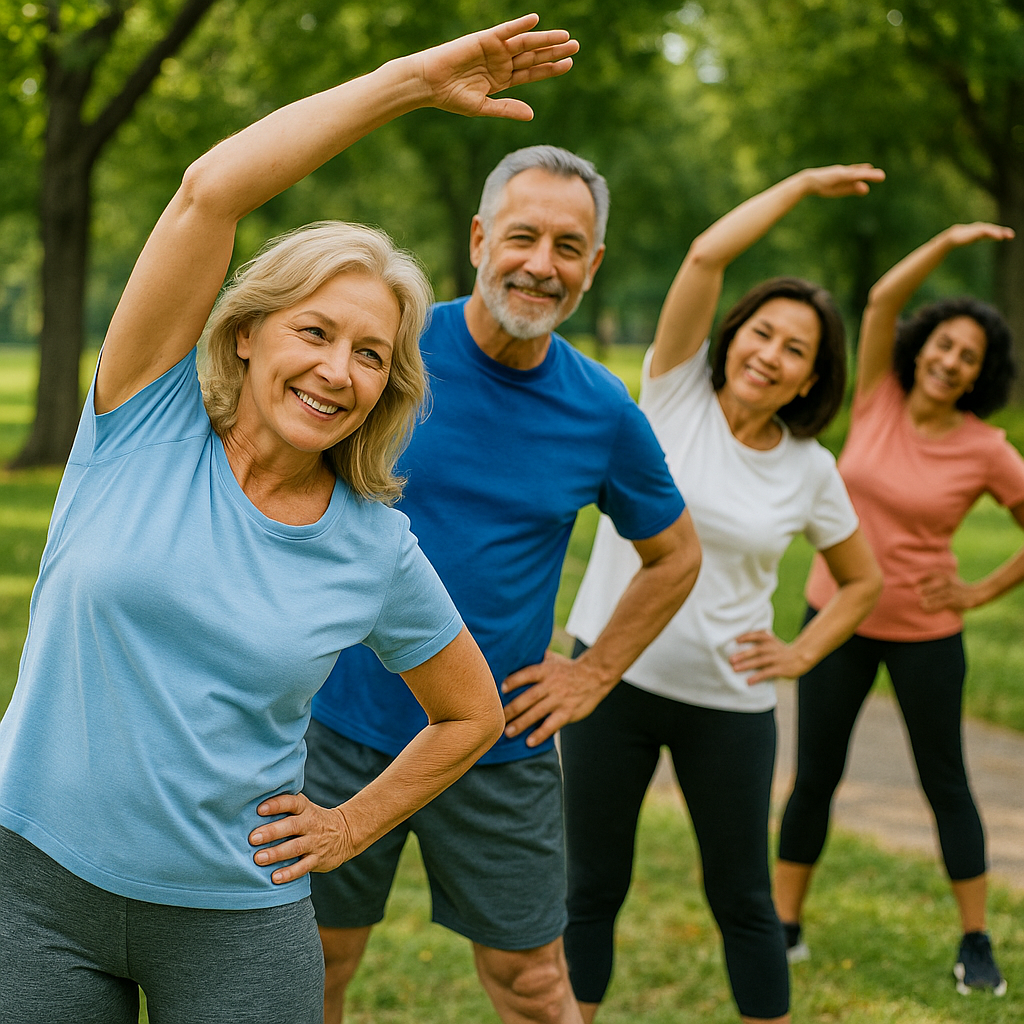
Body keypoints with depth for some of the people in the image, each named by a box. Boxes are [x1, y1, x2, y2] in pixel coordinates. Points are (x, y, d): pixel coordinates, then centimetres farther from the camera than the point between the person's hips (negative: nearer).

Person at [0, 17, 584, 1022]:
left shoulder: (377, 551, -3)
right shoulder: (149, 420, -8)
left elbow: (473, 714, 14)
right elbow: (211, 189, -20)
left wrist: (349, 828, 5)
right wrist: (411, 78, -17)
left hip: (236, 922, 1)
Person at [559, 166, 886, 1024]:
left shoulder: (810, 471, -1)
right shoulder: (678, 395, -5)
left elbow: (864, 579, 14)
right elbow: (707, 255, -15)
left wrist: (801, 653, 0)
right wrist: (801, 185, -8)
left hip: (729, 702, 1)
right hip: (613, 673, -1)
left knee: (743, 896, 12)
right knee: (591, 888, 10)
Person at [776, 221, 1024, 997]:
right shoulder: (878, 400, -5)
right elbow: (883, 299, -16)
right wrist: (949, 242, -26)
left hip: (924, 631, -2)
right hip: (838, 614, 2)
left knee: (945, 782, 9)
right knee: (814, 776, 8)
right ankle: (784, 925, 20)